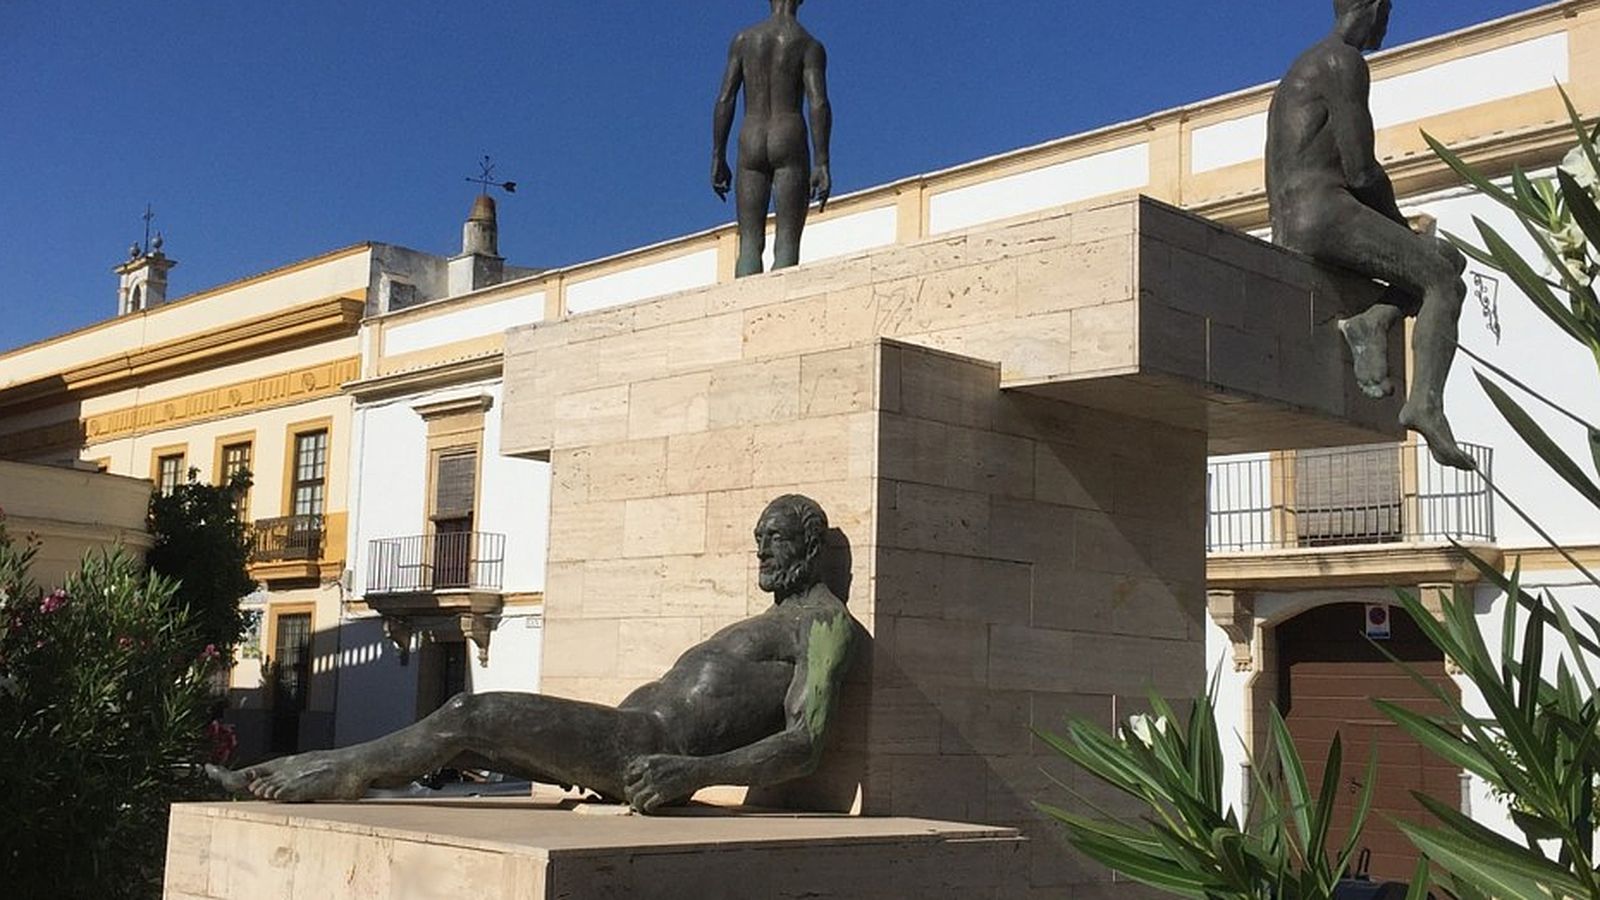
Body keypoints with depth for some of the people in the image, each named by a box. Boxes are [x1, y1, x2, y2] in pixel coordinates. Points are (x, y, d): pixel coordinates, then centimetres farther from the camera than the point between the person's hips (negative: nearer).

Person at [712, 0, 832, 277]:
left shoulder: (743, 40, 8)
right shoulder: (810, 46, 1)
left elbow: (725, 99, 3)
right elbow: (818, 104, -10)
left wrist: (718, 158, 6)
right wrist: (822, 164, -9)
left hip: (751, 145, 2)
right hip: (789, 142, -2)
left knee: (750, 243, 2)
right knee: (787, 241, -5)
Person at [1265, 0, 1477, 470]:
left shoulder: (1306, 67, 26)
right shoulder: (1345, 64, -5)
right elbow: (1362, 172, -12)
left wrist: (1401, 229, 18)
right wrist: (1402, 226, 5)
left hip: (1289, 228, 9)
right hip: (1322, 213, -9)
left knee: (1450, 258, 13)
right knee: (1443, 283, -11)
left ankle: (1372, 319, -10)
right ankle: (1427, 401, -25)